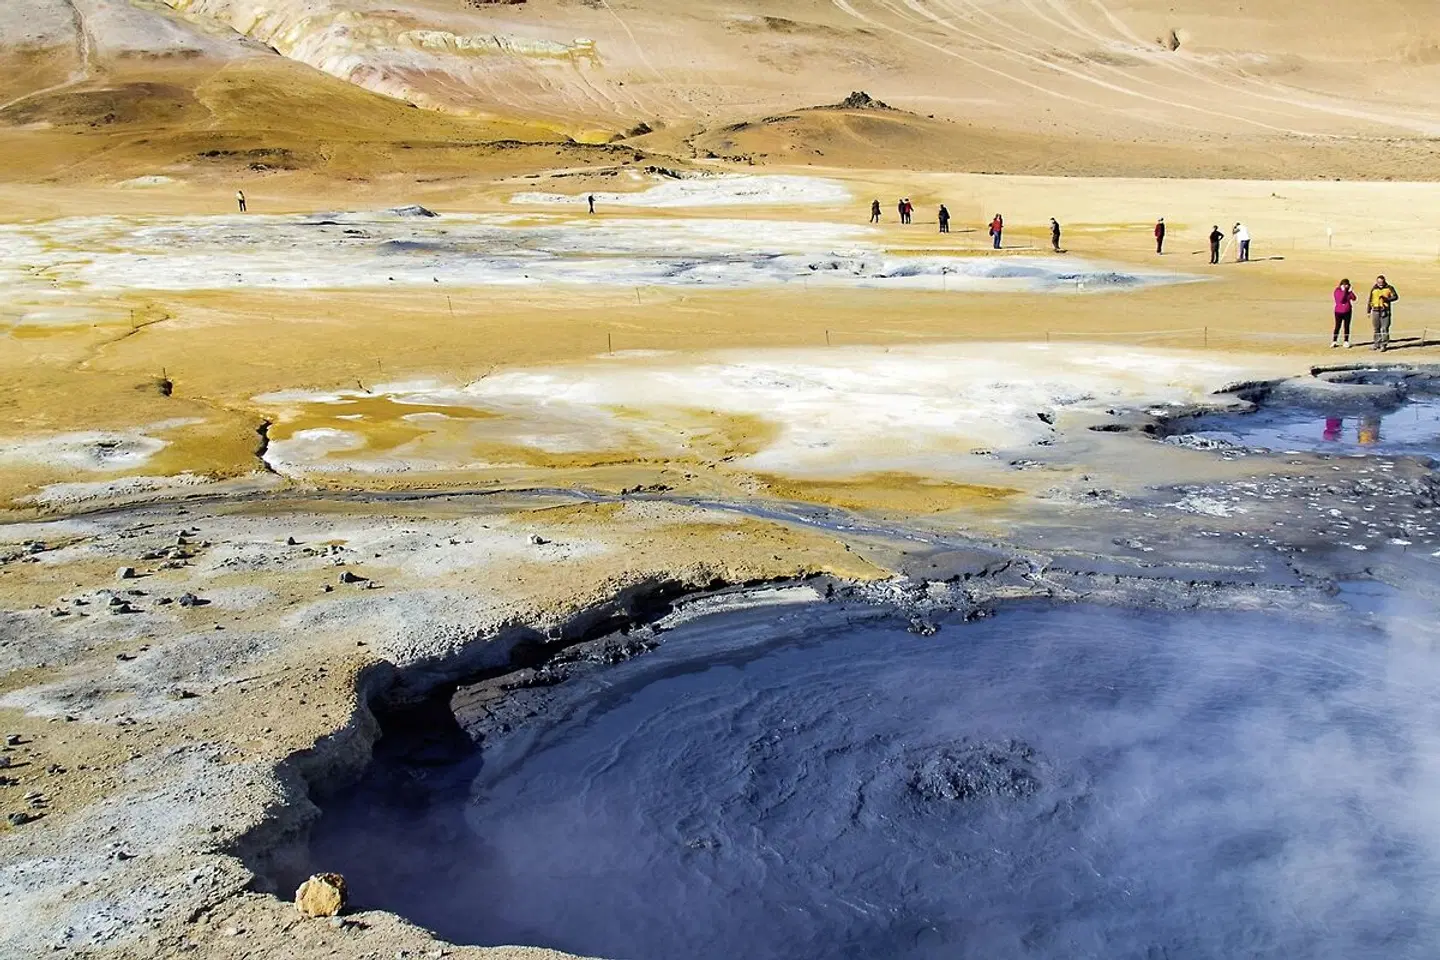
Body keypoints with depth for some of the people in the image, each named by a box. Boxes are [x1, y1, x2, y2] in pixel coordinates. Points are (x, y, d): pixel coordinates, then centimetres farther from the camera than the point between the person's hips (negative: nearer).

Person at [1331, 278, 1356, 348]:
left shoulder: (1348, 291, 4)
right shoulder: (1337, 291, -8)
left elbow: (1354, 298, -4)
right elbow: (1340, 300, -21)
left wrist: (1350, 291, -14)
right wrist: (1344, 291, -22)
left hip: (1347, 311, 4)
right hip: (1339, 312, -4)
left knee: (1347, 327, 6)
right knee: (1337, 327, -1)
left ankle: (1346, 342, 11)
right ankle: (1334, 342, 8)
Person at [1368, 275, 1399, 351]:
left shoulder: (1389, 288, 2)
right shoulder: (1374, 289, 11)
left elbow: (1395, 297, -1)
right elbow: (1370, 300, 16)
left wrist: (1386, 299, -16)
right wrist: (1368, 311, 14)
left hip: (1385, 311, -3)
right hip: (1376, 310, 3)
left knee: (1384, 328, -7)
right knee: (1376, 328, 9)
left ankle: (1384, 344, -5)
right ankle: (1376, 344, 17)